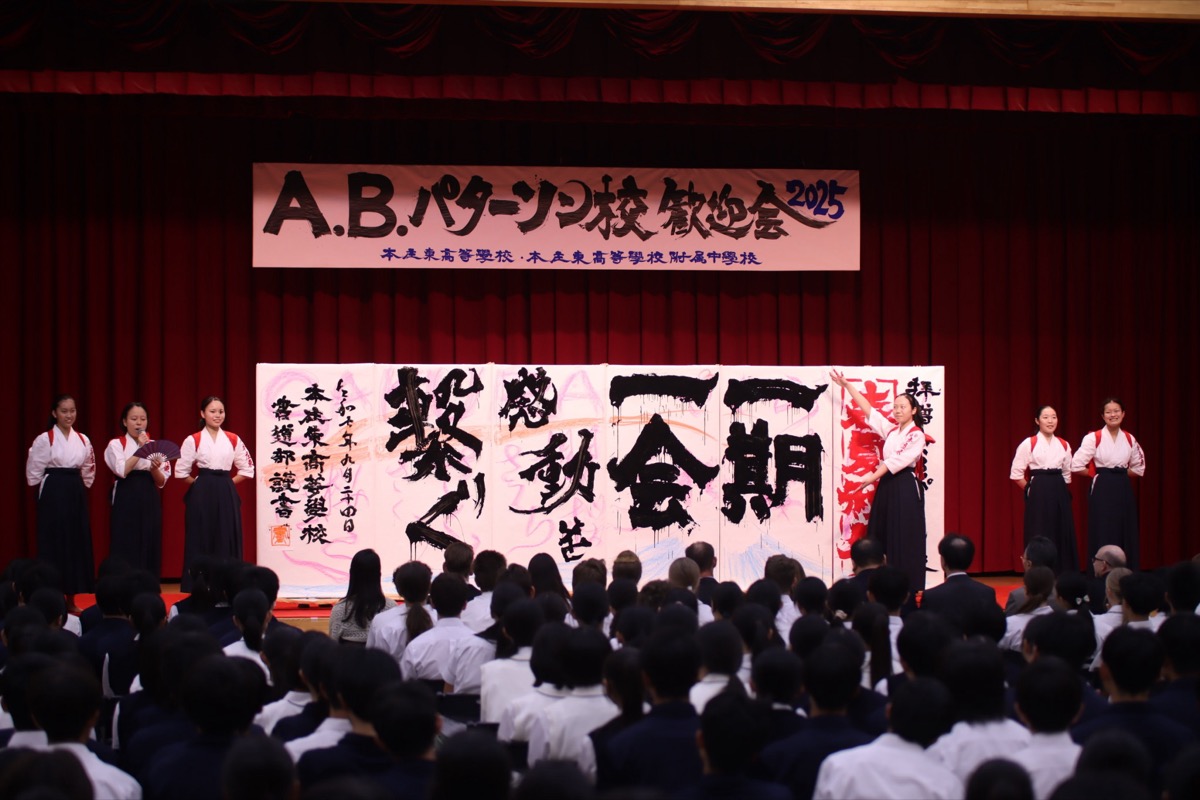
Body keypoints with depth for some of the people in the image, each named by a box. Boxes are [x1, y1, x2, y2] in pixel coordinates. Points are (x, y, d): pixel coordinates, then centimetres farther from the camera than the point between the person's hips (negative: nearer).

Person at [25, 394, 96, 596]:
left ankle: (71, 600, 14)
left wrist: (80, 487, 13)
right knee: (54, 544, -4)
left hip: (77, 495, 5)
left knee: (77, 543, 6)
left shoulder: (83, 440, 7)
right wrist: (54, 487, 2)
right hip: (54, 494, -5)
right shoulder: (45, 439, -8)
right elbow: (34, 471, -6)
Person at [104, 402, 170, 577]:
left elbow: (161, 482, 8)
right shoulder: (116, 444, 1)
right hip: (126, 500, -4)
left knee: (149, 547, 3)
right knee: (126, 548, -6)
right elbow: (122, 470, -16)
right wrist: (140, 449, -13)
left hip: (150, 500, 4)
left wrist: (154, 469, -13)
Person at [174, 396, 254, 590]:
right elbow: (181, 472, -1)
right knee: (201, 540, -3)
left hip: (226, 495, 3)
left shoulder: (233, 440, 6)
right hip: (202, 495, -3)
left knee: (227, 541, 2)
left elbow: (247, 469, 11)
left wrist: (227, 483, 4)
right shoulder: (193, 441, -2)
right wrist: (200, 484, 1)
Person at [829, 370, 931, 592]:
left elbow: (899, 460, -16)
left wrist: (873, 477, -23)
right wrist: (847, 385, 12)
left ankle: (909, 589, -4)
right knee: (881, 538, 5)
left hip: (905, 488, -7)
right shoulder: (891, 429, 13)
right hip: (886, 486, 7)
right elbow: (868, 409, 14)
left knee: (905, 539, -6)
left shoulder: (917, 436, -7)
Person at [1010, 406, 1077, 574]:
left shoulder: (1064, 445, 9)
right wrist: (1031, 490, -2)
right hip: (1038, 495, -4)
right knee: (1039, 538, -4)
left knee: (1062, 537, 4)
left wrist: (1058, 489, 8)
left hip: (1060, 495, 4)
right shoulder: (1029, 444, -5)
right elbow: (1016, 474, -4)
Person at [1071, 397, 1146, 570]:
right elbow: (1077, 465, -10)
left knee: (1125, 536, 4)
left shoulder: (1129, 439, 7)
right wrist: (1098, 475, -2)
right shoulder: (1094, 438, -7)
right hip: (1102, 490, -4)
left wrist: (1120, 474, 5)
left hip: (1123, 490, 4)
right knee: (1103, 536, -4)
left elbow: (1139, 467, 17)